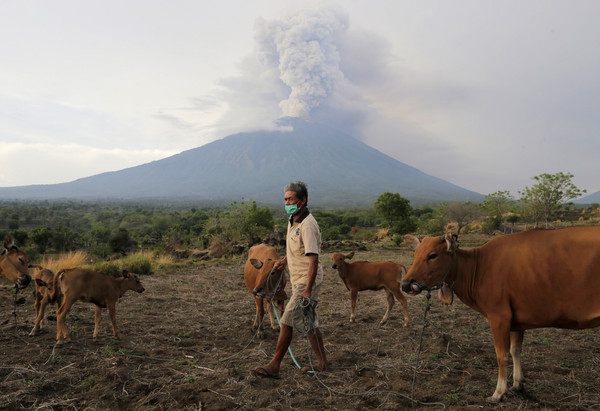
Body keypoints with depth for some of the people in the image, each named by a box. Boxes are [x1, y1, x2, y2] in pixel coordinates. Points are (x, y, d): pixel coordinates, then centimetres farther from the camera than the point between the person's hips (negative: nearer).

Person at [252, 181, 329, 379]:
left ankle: (274, 366, 2)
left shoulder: (307, 225, -21)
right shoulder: (293, 220, 10)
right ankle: (322, 363, 26)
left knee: (287, 321, -7)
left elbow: (313, 260, -27)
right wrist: (285, 260, 17)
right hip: (298, 280, 10)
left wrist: (308, 290, -31)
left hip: (306, 281, -10)